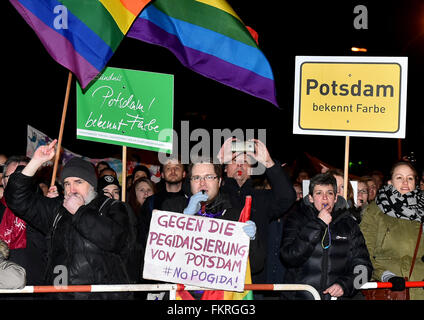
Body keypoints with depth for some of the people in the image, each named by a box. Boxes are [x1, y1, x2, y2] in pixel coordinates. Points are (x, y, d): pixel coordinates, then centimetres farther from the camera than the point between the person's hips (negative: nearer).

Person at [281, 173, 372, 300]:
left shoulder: (349, 224, 14)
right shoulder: (296, 219, 9)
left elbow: (362, 264, 11)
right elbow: (290, 258, -6)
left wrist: (344, 284, -8)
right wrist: (317, 224, -7)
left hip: (337, 295, 1)